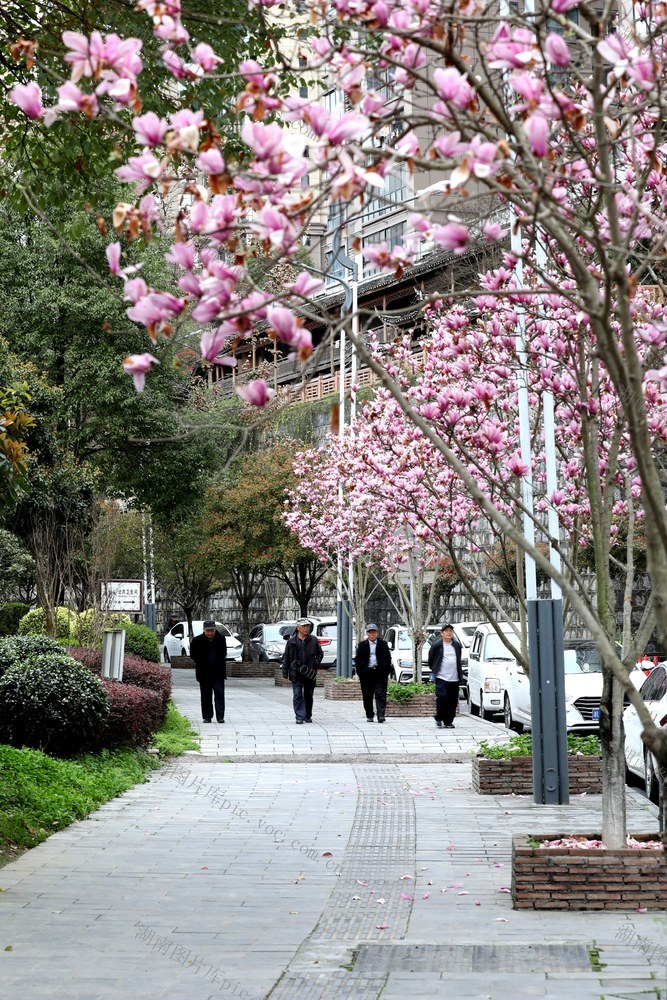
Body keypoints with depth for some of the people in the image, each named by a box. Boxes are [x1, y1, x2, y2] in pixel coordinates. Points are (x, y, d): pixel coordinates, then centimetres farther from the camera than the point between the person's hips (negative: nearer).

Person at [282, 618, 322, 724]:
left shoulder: (313, 640, 4)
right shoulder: (291, 641, 1)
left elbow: (320, 653, 16)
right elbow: (286, 658, 4)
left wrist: (316, 663, -3)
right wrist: (285, 673, 0)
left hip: (310, 674, 2)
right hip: (296, 674, -2)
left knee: (309, 696, 10)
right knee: (297, 696, -6)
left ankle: (308, 716, 21)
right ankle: (299, 717, -5)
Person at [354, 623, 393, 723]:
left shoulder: (383, 644, 8)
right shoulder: (362, 645, 8)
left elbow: (388, 658, 9)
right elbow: (357, 659, 8)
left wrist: (386, 672, -1)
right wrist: (360, 673, -1)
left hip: (380, 673, -1)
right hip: (366, 673, 1)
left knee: (380, 695, -8)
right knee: (367, 696, 5)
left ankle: (381, 715, -12)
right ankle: (369, 716, 15)